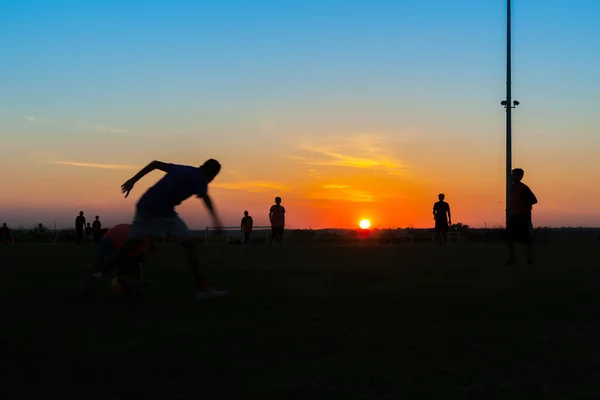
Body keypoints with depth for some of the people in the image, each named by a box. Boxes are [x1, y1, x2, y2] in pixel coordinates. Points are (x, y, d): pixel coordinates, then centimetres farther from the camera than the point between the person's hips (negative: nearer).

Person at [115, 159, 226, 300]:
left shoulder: (182, 169, 23)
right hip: (163, 212, -7)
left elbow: (155, 163, 21)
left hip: (144, 206, 7)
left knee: (132, 242, 23)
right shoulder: (199, 177, 2)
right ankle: (201, 287, 0)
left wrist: (133, 181, 21)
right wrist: (216, 219, -24)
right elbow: (205, 197, -16)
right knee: (189, 243, 2)